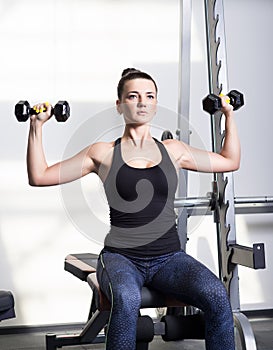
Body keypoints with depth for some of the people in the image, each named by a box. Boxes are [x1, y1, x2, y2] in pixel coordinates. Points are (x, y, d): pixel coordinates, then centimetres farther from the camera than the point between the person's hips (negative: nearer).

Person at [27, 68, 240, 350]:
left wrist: (229, 115, 23)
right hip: (121, 257, -2)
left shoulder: (173, 150, 12)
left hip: (169, 257, 2)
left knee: (216, 296, -29)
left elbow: (231, 161, 25)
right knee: (126, 300, -38)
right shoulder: (103, 153, 5)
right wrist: (37, 126, 2)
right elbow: (39, 176, 7)